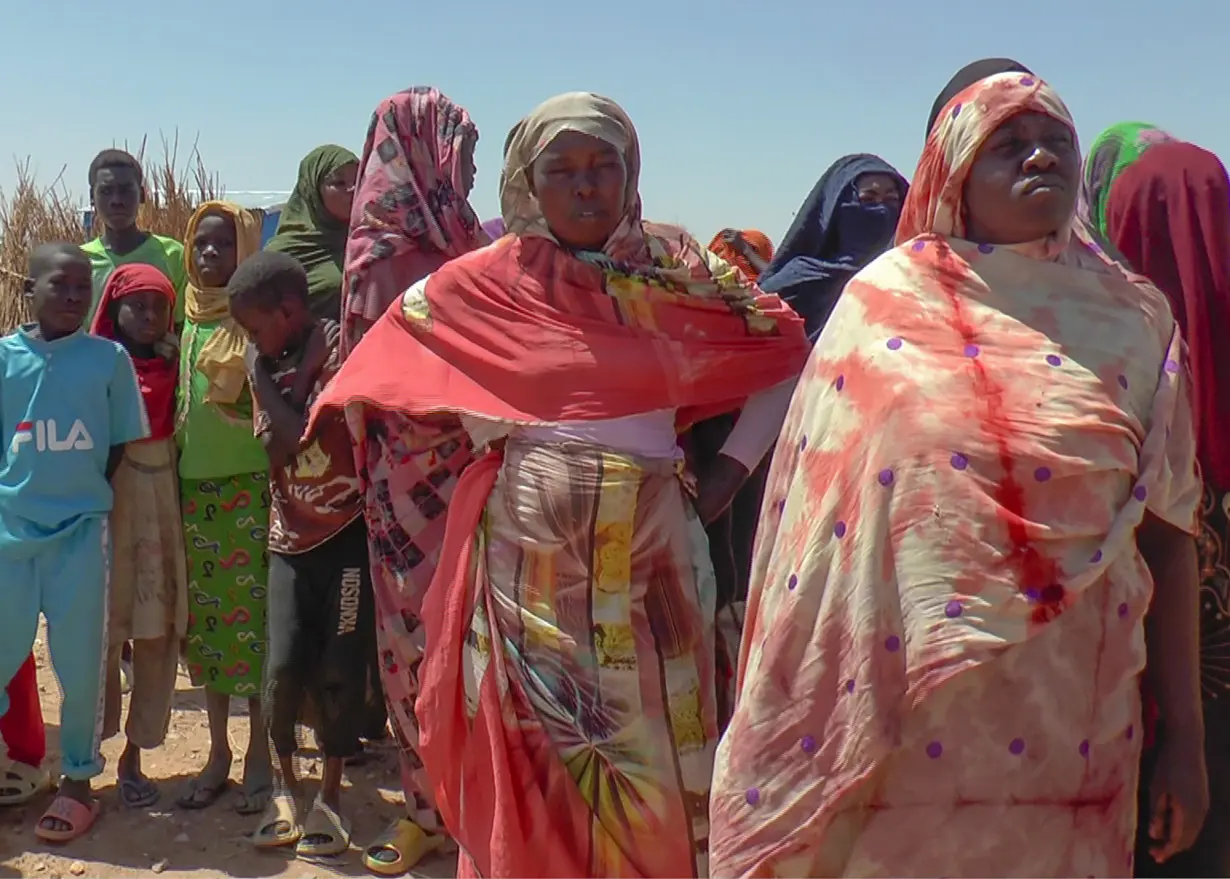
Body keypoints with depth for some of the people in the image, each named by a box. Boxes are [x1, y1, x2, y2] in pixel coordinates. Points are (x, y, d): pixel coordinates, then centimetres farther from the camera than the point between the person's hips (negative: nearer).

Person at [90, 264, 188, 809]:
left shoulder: (174, 365, 9)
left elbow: (180, 433, 11)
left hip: (162, 508, 3)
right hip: (106, 506, -3)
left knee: (157, 634, 4)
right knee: (102, 632, 0)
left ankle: (134, 755, 16)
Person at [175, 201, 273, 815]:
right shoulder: (186, 317, 11)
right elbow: (176, 398, 18)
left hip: (251, 482, -5)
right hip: (194, 482, 5)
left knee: (255, 611, -3)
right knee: (206, 616, 8)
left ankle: (259, 753, 9)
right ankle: (218, 752, 20)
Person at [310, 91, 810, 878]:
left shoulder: (676, 268, 2)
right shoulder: (489, 280, 1)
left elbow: (786, 354, 8)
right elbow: (392, 355, 9)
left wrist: (731, 471, 0)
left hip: (648, 555, 1)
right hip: (525, 555, 0)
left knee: (651, 754, 8)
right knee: (529, 758, 7)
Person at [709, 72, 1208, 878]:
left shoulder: (1134, 318, 4)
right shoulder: (886, 303, 0)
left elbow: (1169, 532, 4)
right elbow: (817, 514, 1)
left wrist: (1187, 738, 3)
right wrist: (808, 734, 0)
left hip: (1070, 722, 2)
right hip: (903, 710, -1)